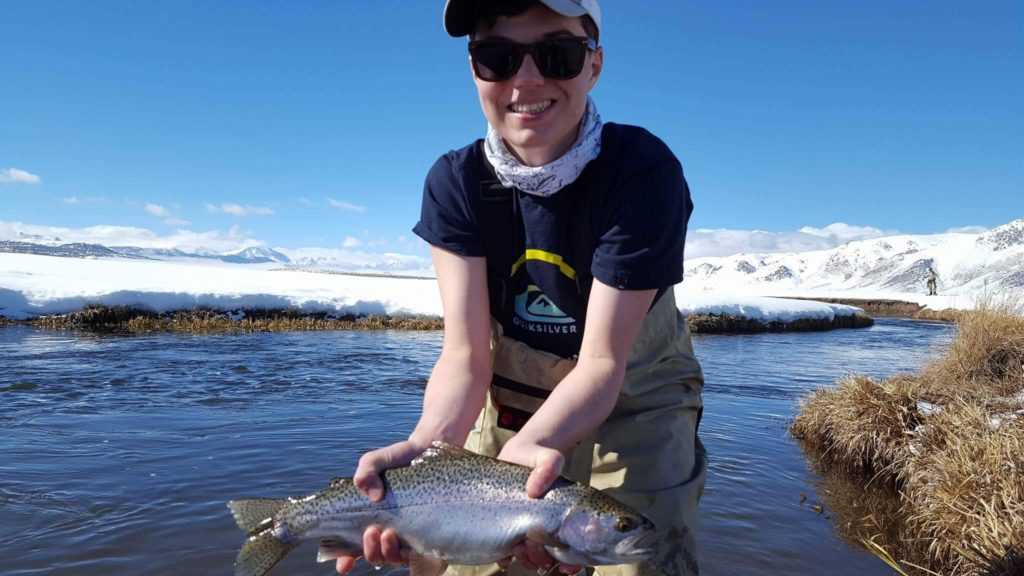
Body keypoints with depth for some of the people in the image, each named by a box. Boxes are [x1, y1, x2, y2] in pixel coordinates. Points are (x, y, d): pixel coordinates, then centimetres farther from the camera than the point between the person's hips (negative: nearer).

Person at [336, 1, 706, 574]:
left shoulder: (643, 170, -24)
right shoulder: (456, 181, -14)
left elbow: (601, 362, -26)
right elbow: (466, 355, -20)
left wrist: (527, 447, -45)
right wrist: (427, 445, -40)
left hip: (632, 400, -2)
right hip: (509, 400, 3)